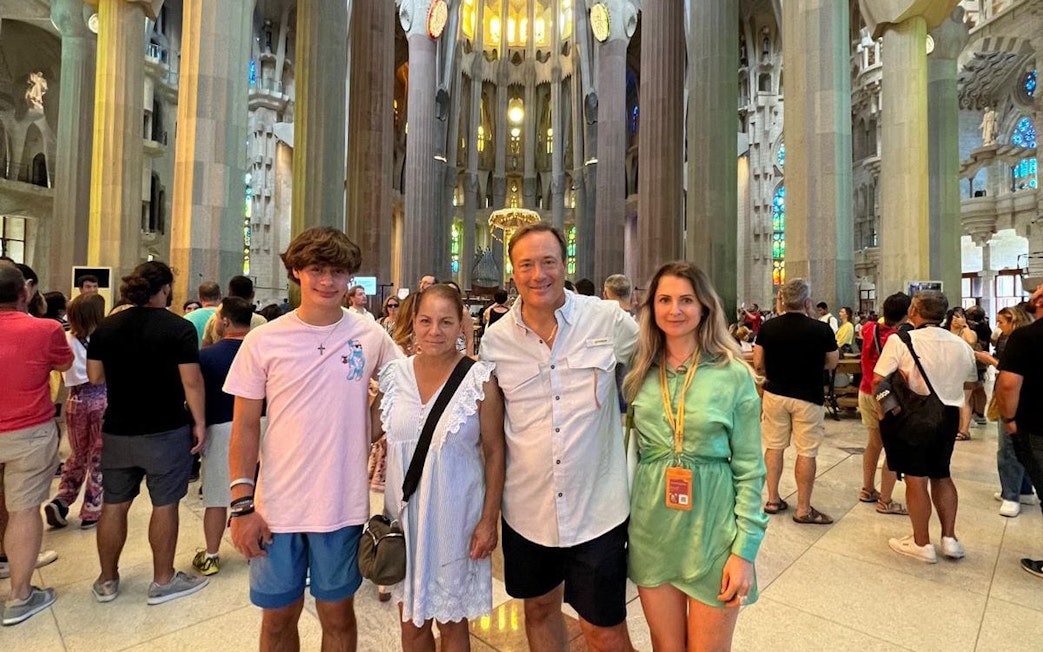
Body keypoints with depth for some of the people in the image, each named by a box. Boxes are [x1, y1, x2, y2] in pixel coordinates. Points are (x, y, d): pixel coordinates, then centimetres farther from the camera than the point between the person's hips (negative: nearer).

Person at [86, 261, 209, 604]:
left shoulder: (106, 326, 1)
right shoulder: (179, 328, -14)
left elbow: (94, 377, 7)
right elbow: (191, 382, -16)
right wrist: (199, 422, -6)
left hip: (117, 431, 5)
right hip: (165, 432, -5)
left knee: (114, 505, 17)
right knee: (164, 505, 7)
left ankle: (107, 580, 32)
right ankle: (163, 581, 20)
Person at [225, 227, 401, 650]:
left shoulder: (371, 335, -5)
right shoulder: (263, 340, -5)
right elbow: (245, 427, -1)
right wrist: (242, 504, -4)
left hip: (343, 505, 0)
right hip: (277, 505, 1)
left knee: (338, 614, 18)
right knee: (278, 617, 19)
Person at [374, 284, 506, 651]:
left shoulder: (480, 380, -14)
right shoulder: (395, 375, -3)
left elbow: (494, 454, -8)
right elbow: (366, 432, 8)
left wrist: (489, 520, -9)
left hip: (455, 518, -3)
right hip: (404, 513, 4)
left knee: (452, 621, 18)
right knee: (411, 618, 22)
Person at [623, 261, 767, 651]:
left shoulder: (734, 375, -8)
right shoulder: (639, 373, 0)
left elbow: (750, 469, -6)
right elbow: (630, 449, 7)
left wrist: (744, 550, -8)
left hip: (711, 530, -2)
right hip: (652, 529, 3)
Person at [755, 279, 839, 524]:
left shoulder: (767, 327, -7)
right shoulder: (821, 329, -12)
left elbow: (758, 364, -3)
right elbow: (832, 364, 1)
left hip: (774, 394, 3)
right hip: (808, 397, -2)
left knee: (774, 446, 13)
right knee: (806, 452, 6)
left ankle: (773, 500, 22)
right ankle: (803, 509, 14)